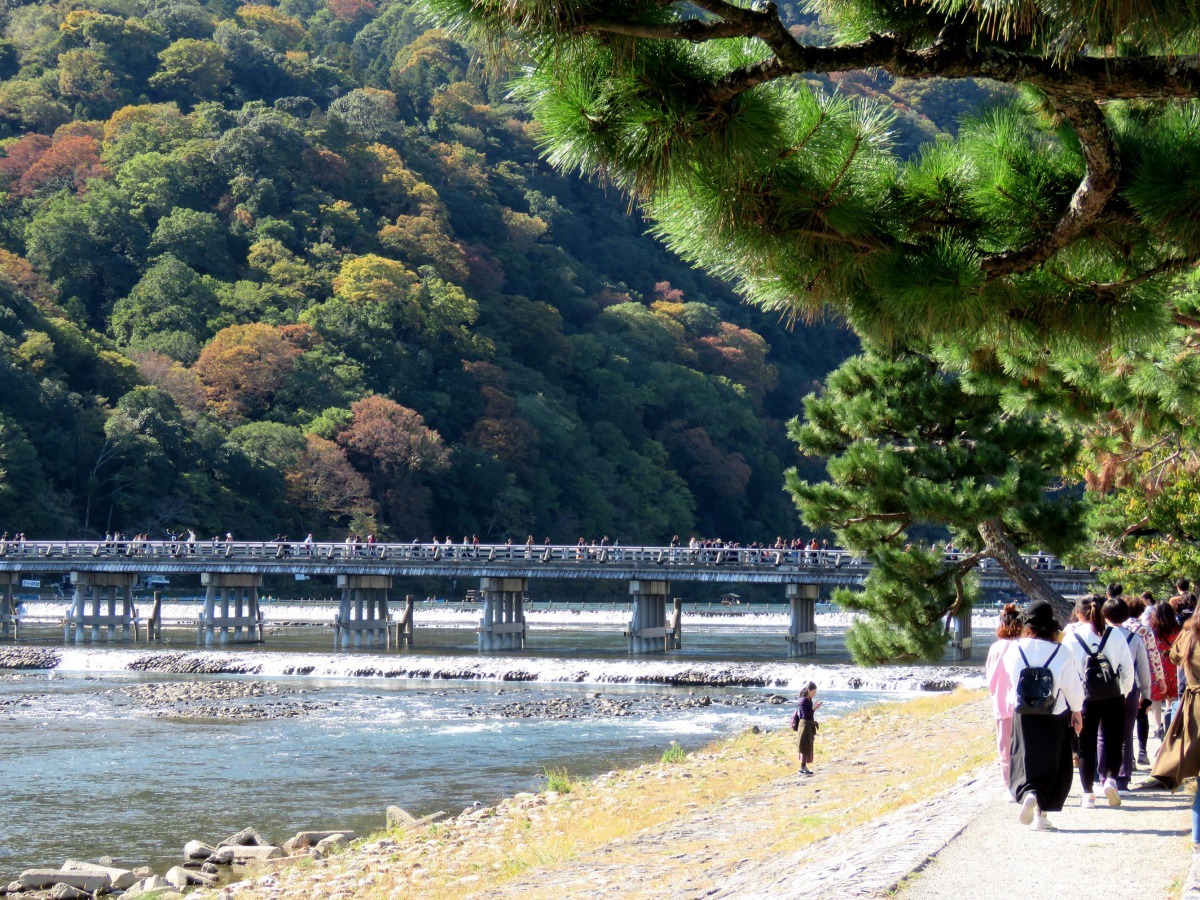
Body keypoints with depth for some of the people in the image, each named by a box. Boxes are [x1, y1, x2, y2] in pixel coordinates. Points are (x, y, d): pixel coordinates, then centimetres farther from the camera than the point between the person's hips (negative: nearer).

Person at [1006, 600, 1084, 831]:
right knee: (1052, 764, 10)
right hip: (1054, 717, -1)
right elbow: (1073, 687, -3)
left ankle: (1028, 794, -22)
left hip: (1022, 715, 1)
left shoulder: (1015, 649, -6)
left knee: (1024, 761, 8)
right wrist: (1077, 712, 11)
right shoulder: (1061, 654, -11)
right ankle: (1041, 814, 5)